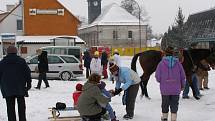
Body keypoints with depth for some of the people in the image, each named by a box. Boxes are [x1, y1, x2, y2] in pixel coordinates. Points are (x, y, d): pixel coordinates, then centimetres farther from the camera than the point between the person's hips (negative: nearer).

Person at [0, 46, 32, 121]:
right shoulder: (21, 61, 1)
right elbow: (27, 73, 0)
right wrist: (28, 84, 5)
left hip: (7, 89, 0)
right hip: (20, 88, 0)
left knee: (10, 107, 4)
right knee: (21, 106, 10)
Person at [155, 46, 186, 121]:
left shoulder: (161, 63, -6)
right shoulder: (178, 63, -2)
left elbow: (158, 77, -7)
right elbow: (183, 76, 2)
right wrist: (182, 86, 18)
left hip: (165, 89, 0)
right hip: (176, 89, 0)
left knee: (165, 104, 17)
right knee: (174, 104, 7)